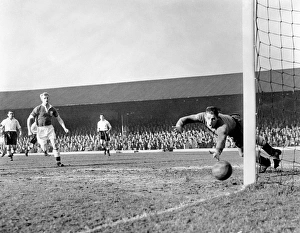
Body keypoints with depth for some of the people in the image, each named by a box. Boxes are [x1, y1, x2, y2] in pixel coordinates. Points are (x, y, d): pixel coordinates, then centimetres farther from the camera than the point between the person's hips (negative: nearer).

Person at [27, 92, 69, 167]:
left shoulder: (52, 109, 4)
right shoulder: (38, 108, -7)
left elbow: (59, 119, 12)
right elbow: (29, 119, -6)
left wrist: (64, 128, 2)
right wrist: (29, 130, -15)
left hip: (50, 128, 3)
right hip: (41, 129, -3)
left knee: (55, 144, -10)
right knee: (44, 148, -7)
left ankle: (58, 162, -4)